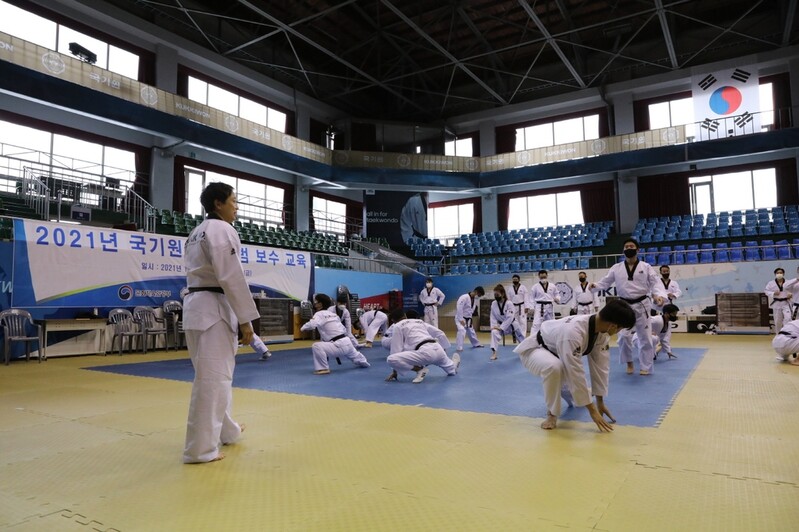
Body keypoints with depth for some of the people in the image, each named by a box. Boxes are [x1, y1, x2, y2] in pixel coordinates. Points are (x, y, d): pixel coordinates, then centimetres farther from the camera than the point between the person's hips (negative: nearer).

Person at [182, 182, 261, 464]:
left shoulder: (197, 232, 19)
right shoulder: (221, 230, -12)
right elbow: (232, 277, -19)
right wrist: (246, 319, -16)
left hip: (197, 305, 10)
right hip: (214, 308, -10)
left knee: (218, 373, 20)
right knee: (212, 377, -5)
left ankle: (226, 430, 35)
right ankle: (200, 448, 2)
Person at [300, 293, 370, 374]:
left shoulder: (319, 314, -7)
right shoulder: (333, 313, 18)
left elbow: (311, 325, -25)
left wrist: (303, 327, -4)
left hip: (339, 345, -9)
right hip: (347, 342, 9)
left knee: (316, 346, -17)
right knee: (354, 355, 40)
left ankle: (323, 368, -6)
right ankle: (364, 362, 68)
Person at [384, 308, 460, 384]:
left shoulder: (397, 327, 13)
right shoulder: (420, 321, 29)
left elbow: (396, 349, 7)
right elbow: (440, 334, 31)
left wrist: (394, 372, 14)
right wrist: (444, 349, 45)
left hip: (425, 352, -8)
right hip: (438, 349, 8)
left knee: (390, 360, -12)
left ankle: (420, 369, -5)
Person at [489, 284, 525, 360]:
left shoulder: (509, 303, -26)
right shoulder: (493, 303, -14)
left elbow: (510, 318, -28)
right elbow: (493, 317, -8)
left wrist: (501, 328, -31)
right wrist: (494, 326, -23)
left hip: (512, 324, -2)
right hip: (500, 324, 2)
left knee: (521, 336, 17)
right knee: (494, 333, -27)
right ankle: (494, 353, -26)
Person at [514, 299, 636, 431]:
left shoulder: (602, 330, -17)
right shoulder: (573, 331, -43)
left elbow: (600, 366, -8)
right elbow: (576, 373, -39)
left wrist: (600, 402, -4)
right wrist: (592, 409, -32)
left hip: (558, 353, 8)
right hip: (535, 349, -8)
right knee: (554, 367, -40)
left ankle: (562, 389, 44)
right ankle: (552, 414, -16)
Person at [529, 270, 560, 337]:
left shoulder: (552, 286, 7)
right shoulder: (535, 287, 0)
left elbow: (557, 294, 13)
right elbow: (532, 298, 0)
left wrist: (557, 299, -11)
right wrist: (532, 308, -7)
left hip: (550, 307, 4)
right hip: (540, 307, -4)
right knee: (536, 324, -14)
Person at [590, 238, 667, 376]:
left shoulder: (646, 267, 0)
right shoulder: (616, 268, 3)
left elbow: (656, 282, -7)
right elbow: (606, 282, 3)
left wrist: (659, 295, -26)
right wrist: (595, 285, -18)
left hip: (641, 306, 0)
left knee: (645, 337, 4)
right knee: (624, 336, -6)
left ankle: (645, 367, 18)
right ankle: (629, 362, 18)